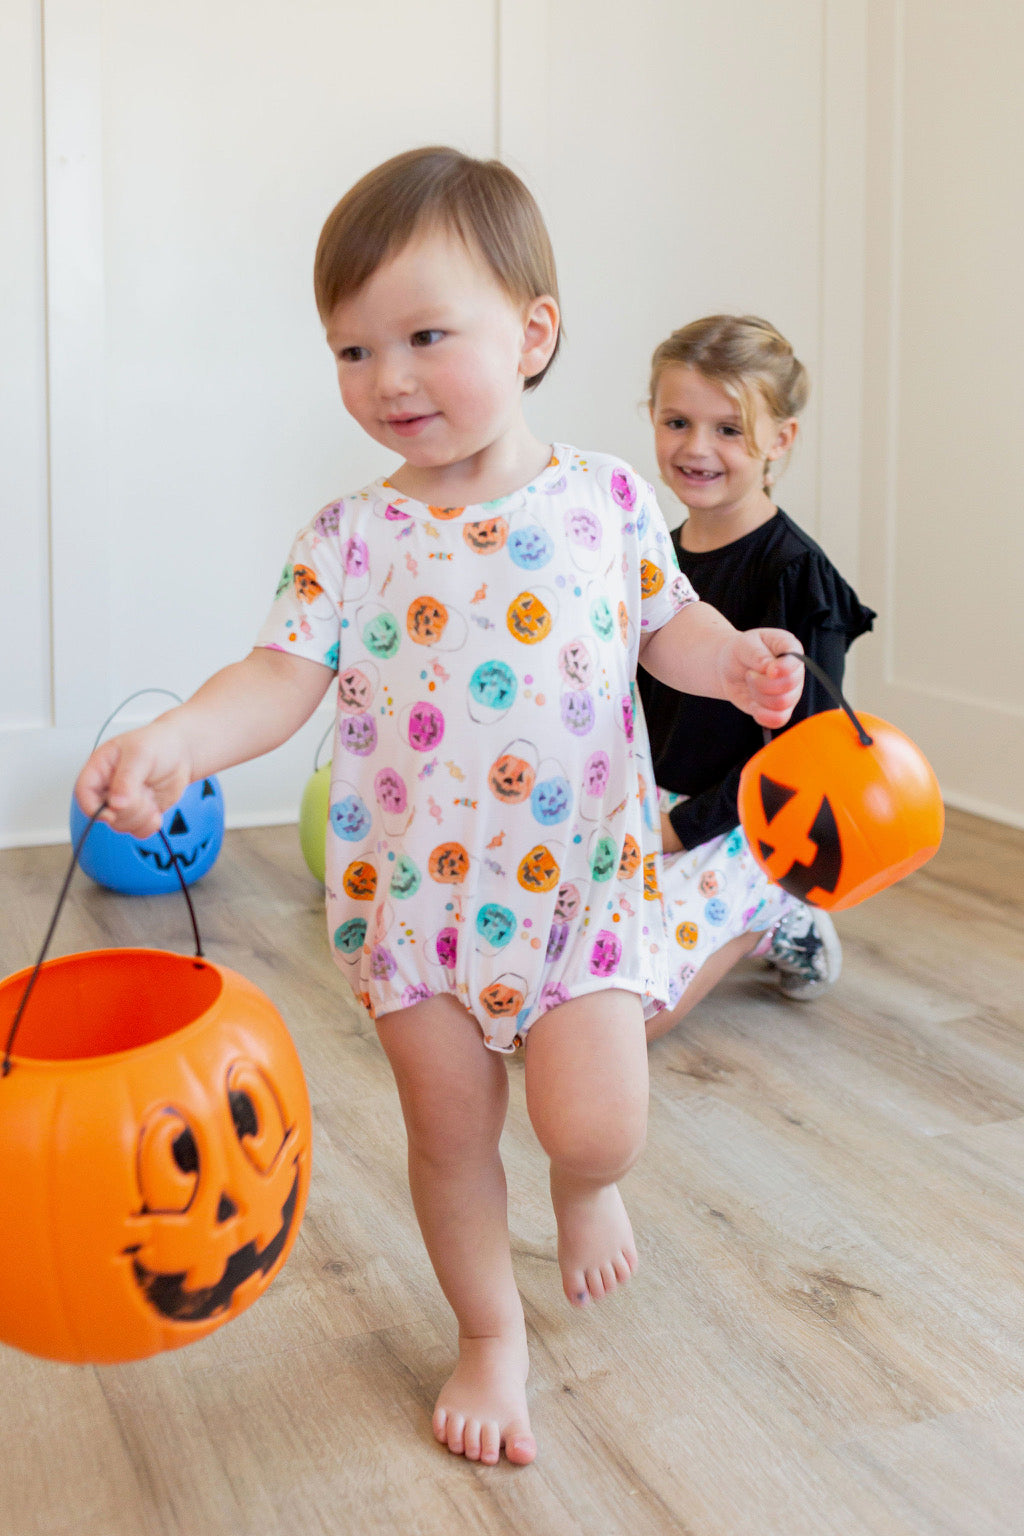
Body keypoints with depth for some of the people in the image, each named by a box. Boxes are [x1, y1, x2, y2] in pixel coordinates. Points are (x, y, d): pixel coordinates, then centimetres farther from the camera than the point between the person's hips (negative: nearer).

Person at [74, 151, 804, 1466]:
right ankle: (491, 1336, 34)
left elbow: (668, 624, 9)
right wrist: (176, 740, -30)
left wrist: (737, 660, -12)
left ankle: (585, 1186, 34)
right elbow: (284, 672, -12)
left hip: (581, 869, 0)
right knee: (450, 1132, 10)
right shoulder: (350, 538, -5)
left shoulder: (608, 498, -3)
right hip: (413, 881, 1)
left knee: (595, 1125, -6)